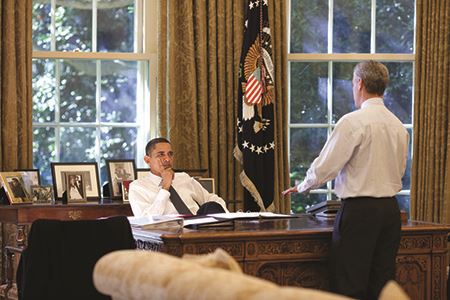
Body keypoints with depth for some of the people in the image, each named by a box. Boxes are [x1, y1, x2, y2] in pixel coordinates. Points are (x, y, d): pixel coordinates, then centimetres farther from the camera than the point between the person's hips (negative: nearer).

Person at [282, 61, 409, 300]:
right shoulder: (399, 126, 9)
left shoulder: (353, 122, -12)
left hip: (359, 210, -7)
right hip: (390, 208, 7)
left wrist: (302, 187, 8)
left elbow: (326, 165, -10)